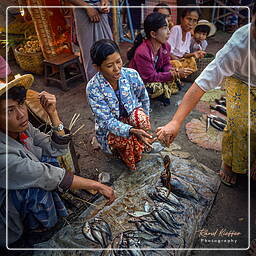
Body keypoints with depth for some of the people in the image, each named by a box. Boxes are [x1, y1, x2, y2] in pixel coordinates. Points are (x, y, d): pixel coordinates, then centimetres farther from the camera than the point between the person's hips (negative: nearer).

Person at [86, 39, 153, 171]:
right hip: (109, 129, -2)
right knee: (126, 139, -33)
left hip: (132, 117, 3)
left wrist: (144, 121, 0)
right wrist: (132, 131, -41)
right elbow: (108, 121, -26)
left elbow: (144, 99, 3)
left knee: (139, 115, -31)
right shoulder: (93, 88, -24)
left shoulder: (132, 75, -16)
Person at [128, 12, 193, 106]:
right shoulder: (141, 53, -31)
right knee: (158, 88, -34)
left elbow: (166, 65, 3)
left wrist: (174, 71, -23)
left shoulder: (165, 46, -7)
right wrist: (175, 74, -31)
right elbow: (150, 77, -29)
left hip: (156, 77, 7)